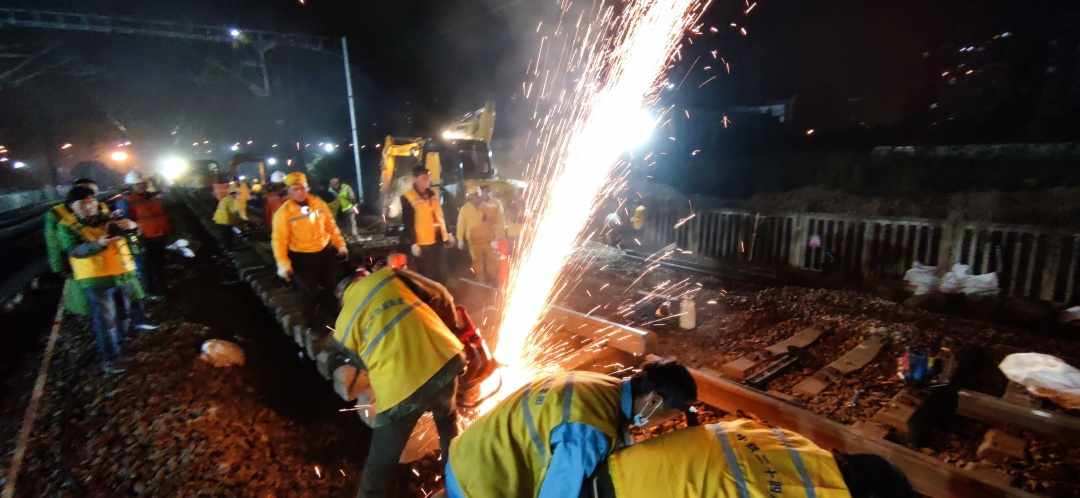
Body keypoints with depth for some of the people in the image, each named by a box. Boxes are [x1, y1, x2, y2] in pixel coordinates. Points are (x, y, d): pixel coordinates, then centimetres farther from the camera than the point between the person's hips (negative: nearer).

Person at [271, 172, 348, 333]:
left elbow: (331, 226, 7)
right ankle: (311, 322, 30)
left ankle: (331, 314, 45)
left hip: (326, 251, 5)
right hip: (302, 257, -4)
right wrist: (283, 263, -21)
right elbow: (279, 240, -16)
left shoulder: (319, 204, -2)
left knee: (330, 285, 21)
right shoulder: (283, 212, -14)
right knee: (310, 290, 6)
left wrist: (340, 244, 6)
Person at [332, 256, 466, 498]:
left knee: (382, 461, 21)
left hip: (400, 389, -3)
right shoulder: (386, 275, 10)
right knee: (447, 418, 35)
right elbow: (439, 296, 10)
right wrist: (454, 329, 26)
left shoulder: (343, 327, 12)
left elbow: (361, 362, 18)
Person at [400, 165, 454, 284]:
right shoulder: (407, 198, -11)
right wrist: (413, 243, -16)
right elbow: (408, 223, -13)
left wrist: (448, 233, 15)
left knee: (442, 273, 15)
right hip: (423, 243, -6)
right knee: (427, 276, 3)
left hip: (438, 239, 6)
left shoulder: (433, 194, 10)